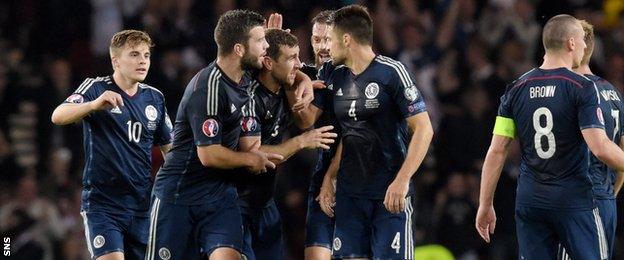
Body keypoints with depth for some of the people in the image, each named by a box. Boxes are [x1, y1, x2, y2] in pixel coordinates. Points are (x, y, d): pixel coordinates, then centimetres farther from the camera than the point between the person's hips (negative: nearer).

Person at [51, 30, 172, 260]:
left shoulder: (154, 98, 11)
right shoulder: (95, 88, -5)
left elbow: (169, 147, 21)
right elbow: (58, 116, -23)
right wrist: (95, 104, -41)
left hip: (142, 204, 5)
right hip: (102, 202, -5)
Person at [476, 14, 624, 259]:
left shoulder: (516, 89, 6)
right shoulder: (582, 87, -8)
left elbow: (496, 151, 5)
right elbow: (600, 148, -16)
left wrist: (485, 205, 10)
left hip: (529, 201, 4)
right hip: (573, 200, -4)